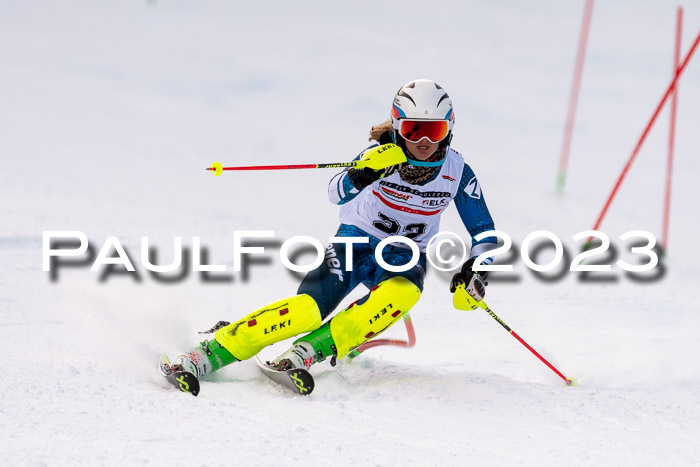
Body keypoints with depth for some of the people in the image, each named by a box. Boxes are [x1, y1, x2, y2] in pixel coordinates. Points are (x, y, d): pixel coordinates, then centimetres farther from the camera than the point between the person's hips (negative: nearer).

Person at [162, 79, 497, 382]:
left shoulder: (457, 173, -12)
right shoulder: (386, 155, -18)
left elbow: (483, 231, 0)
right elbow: (337, 194, -34)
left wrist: (475, 274, -15)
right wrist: (363, 173, -54)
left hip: (405, 257, 2)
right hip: (356, 241, -2)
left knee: (402, 293, -37)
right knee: (307, 309, -27)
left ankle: (316, 347, -32)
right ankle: (215, 350, -16)